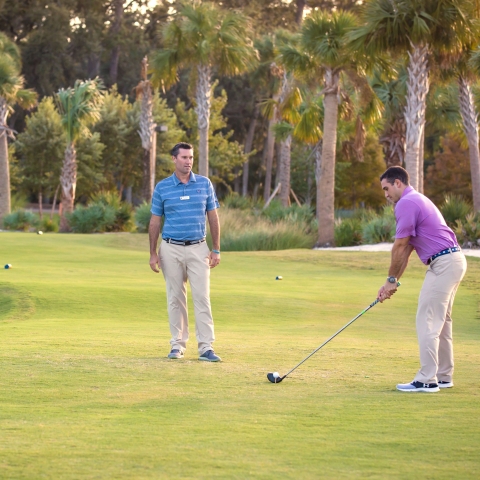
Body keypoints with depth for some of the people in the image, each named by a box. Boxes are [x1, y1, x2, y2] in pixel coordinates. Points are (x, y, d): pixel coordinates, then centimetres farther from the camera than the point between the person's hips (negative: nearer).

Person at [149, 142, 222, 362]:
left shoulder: (205, 184, 3)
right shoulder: (162, 187, 1)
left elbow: (213, 217, 6)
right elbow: (155, 221, 5)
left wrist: (216, 250, 1)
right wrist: (153, 253, 1)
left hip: (198, 248, 0)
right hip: (171, 249, 0)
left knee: (202, 297, -6)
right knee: (175, 298, 4)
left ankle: (205, 347, -8)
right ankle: (178, 344, 11)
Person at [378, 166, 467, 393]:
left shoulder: (406, 204, -11)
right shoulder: (416, 200, 21)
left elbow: (400, 247, -11)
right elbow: (406, 249, 22)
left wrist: (391, 280, 0)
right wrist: (393, 281, 19)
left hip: (443, 263, -10)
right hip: (454, 261, 10)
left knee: (427, 322, -8)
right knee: (441, 321, 15)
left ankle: (427, 380, -9)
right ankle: (443, 376, 19)